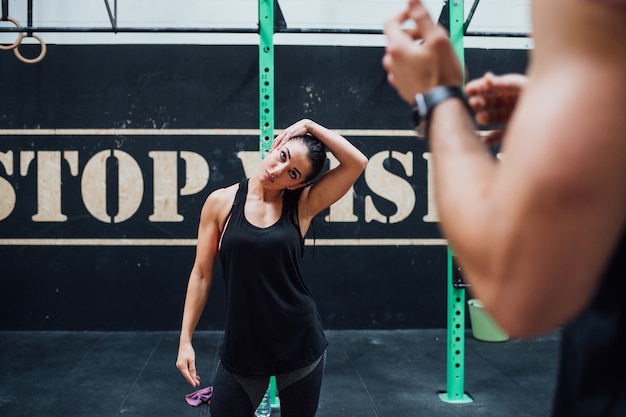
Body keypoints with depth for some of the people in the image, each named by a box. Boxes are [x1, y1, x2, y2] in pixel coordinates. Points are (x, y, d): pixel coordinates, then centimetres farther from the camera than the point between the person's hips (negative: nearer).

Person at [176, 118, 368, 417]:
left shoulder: (302, 205, -4)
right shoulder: (221, 202, -4)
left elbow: (357, 163, -12)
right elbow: (202, 274, 0)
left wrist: (310, 126, -10)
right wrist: (185, 340, 0)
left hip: (300, 342, 1)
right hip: (241, 345, 0)